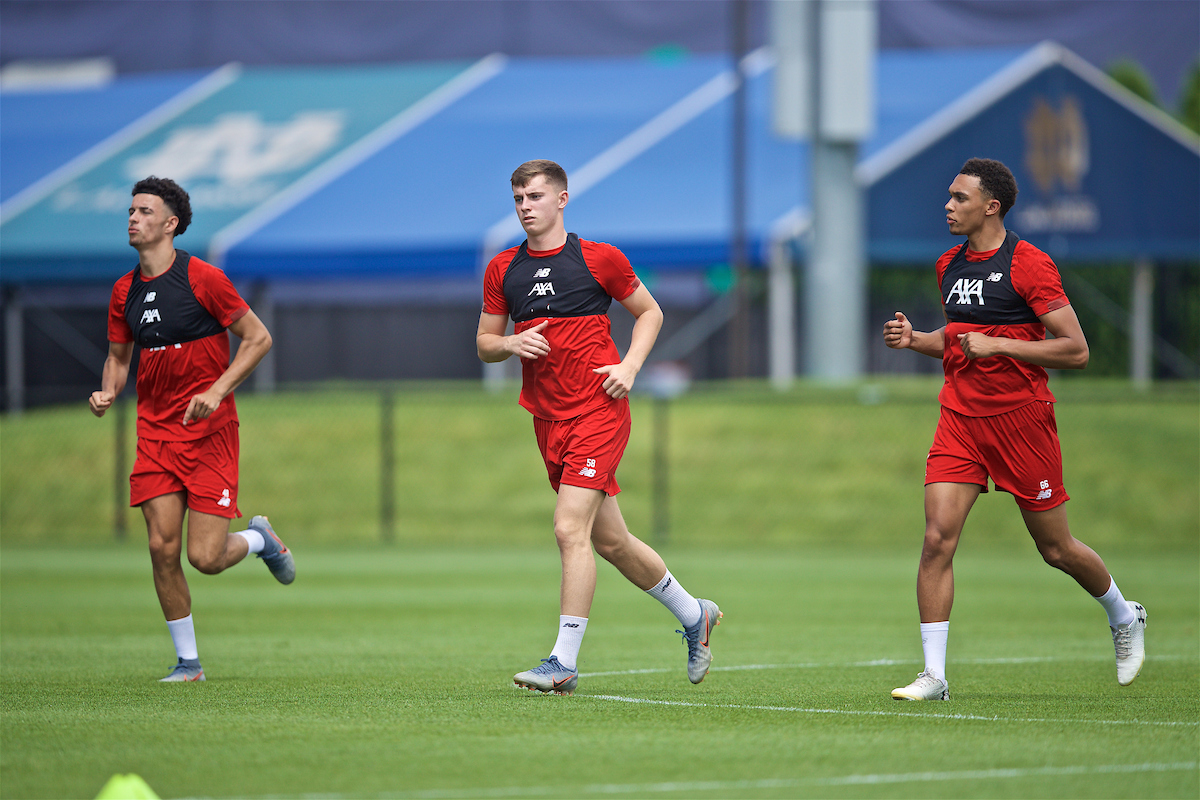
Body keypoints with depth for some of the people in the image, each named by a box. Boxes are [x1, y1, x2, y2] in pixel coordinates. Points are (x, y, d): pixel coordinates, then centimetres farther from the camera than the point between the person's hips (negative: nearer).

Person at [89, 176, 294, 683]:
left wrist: (217, 391, -16)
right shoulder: (125, 291, 7)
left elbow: (258, 338, -6)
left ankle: (259, 537, 24)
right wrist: (107, 392, -3)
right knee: (162, 548, -5)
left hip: (209, 432, -5)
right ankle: (187, 661, 8)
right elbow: (119, 356, 19)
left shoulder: (202, 278, -10)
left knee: (205, 557, -10)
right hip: (155, 430, 5)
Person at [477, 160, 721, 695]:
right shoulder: (502, 270, 9)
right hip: (548, 419, 6)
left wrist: (629, 366, -6)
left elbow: (649, 313, 9)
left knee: (571, 529, -17)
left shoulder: (599, 259, -3)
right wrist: (513, 343, -7)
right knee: (610, 540, 12)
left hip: (598, 409, -6)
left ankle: (564, 662, -16)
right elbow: (484, 344, 15)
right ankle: (694, 615, 32)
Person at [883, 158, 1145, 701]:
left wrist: (996, 345, -20)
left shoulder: (1028, 265, -12)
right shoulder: (949, 266, 10)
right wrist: (914, 339, 5)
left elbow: (1076, 350, -13)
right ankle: (933, 676, -9)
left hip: (1022, 418, -5)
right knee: (937, 538, -11)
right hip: (960, 420, 5)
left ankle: (1124, 618, 37)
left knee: (1055, 549, 8)